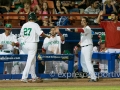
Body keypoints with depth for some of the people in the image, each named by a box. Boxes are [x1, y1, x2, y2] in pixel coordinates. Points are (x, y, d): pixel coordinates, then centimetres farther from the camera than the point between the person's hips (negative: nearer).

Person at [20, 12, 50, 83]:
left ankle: (34, 77, 23)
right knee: (30, 61, -5)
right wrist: (47, 36, 0)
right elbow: (41, 33, -18)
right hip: (33, 44, -7)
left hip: (27, 43, 7)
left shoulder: (24, 25, 5)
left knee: (33, 61, 17)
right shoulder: (35, 25, -13)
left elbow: (22, 34, 9)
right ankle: (24, 77, -11)